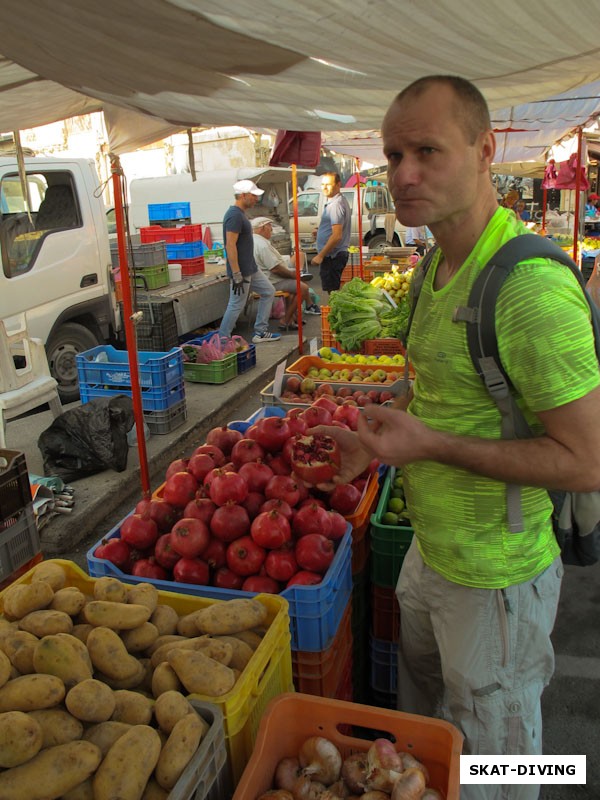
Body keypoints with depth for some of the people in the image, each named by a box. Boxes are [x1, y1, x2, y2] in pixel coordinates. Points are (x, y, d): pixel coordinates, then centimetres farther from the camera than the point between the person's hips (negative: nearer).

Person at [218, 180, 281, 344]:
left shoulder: (240, 214, 13)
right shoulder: (234, 215, -19)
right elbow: (230, 246, -25)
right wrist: (237, 275, -27)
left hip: (251, 268, 10)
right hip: (241, 271, -10)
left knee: (268, 292, 17)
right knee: (236, 306, -3)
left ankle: (260, 332, 23)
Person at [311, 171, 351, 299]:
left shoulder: (336, 204, -17)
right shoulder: (340, 201, 16)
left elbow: (337, 235, -24)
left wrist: (320, 256, -20)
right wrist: (320, 231, 13)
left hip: (332, 256, -11)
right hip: (338, 254, 11)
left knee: (331, 292, -7)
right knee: (334, 291, 15)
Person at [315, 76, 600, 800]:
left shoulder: (531, 288, -27)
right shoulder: (440, 263, 3)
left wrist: (431, 444, -28)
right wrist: (386, 438, 1)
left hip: (493, 577, -8)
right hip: (431, 550, 8)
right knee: (420, 716, 30)